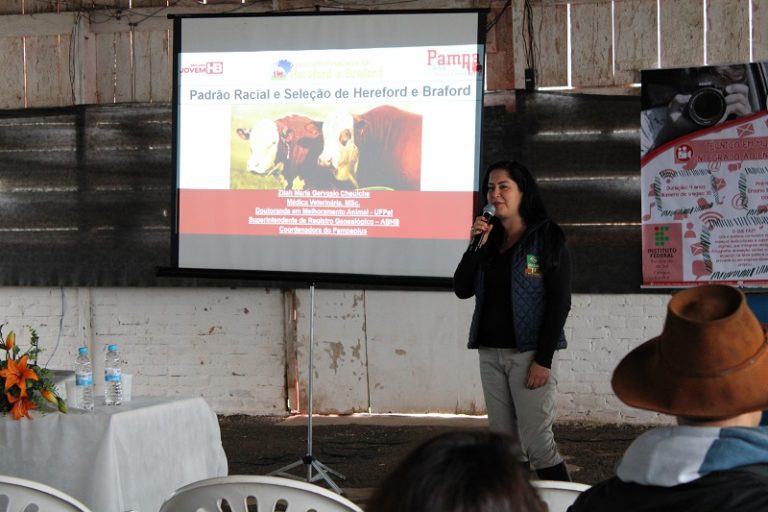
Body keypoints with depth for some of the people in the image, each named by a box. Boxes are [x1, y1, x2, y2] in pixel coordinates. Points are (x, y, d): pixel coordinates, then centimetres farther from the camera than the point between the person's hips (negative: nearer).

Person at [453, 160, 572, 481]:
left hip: (529, 353, -6)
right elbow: (462, 290, 7)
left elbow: (559, 302, -9)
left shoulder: (547, 238, -4)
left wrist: (544, 360, -15)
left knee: (537, 443, -9)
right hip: (490, 352, 6)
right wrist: (476, 246, -5)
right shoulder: (490, 239, 13)